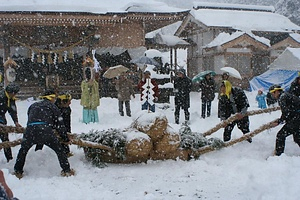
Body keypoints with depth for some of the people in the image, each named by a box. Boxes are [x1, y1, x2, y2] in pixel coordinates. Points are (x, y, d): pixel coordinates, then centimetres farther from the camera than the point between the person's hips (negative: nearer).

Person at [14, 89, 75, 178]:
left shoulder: (33, 106, 31)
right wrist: (66, 138, 22)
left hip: (30, 130, 3)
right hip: (45, 130, -3)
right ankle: (66, 170, 16)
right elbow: (60, 125, 15)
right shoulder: (52, 106, 19)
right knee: (59, 150, 13)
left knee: (23, 150, 26)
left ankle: (18, 172, 28)